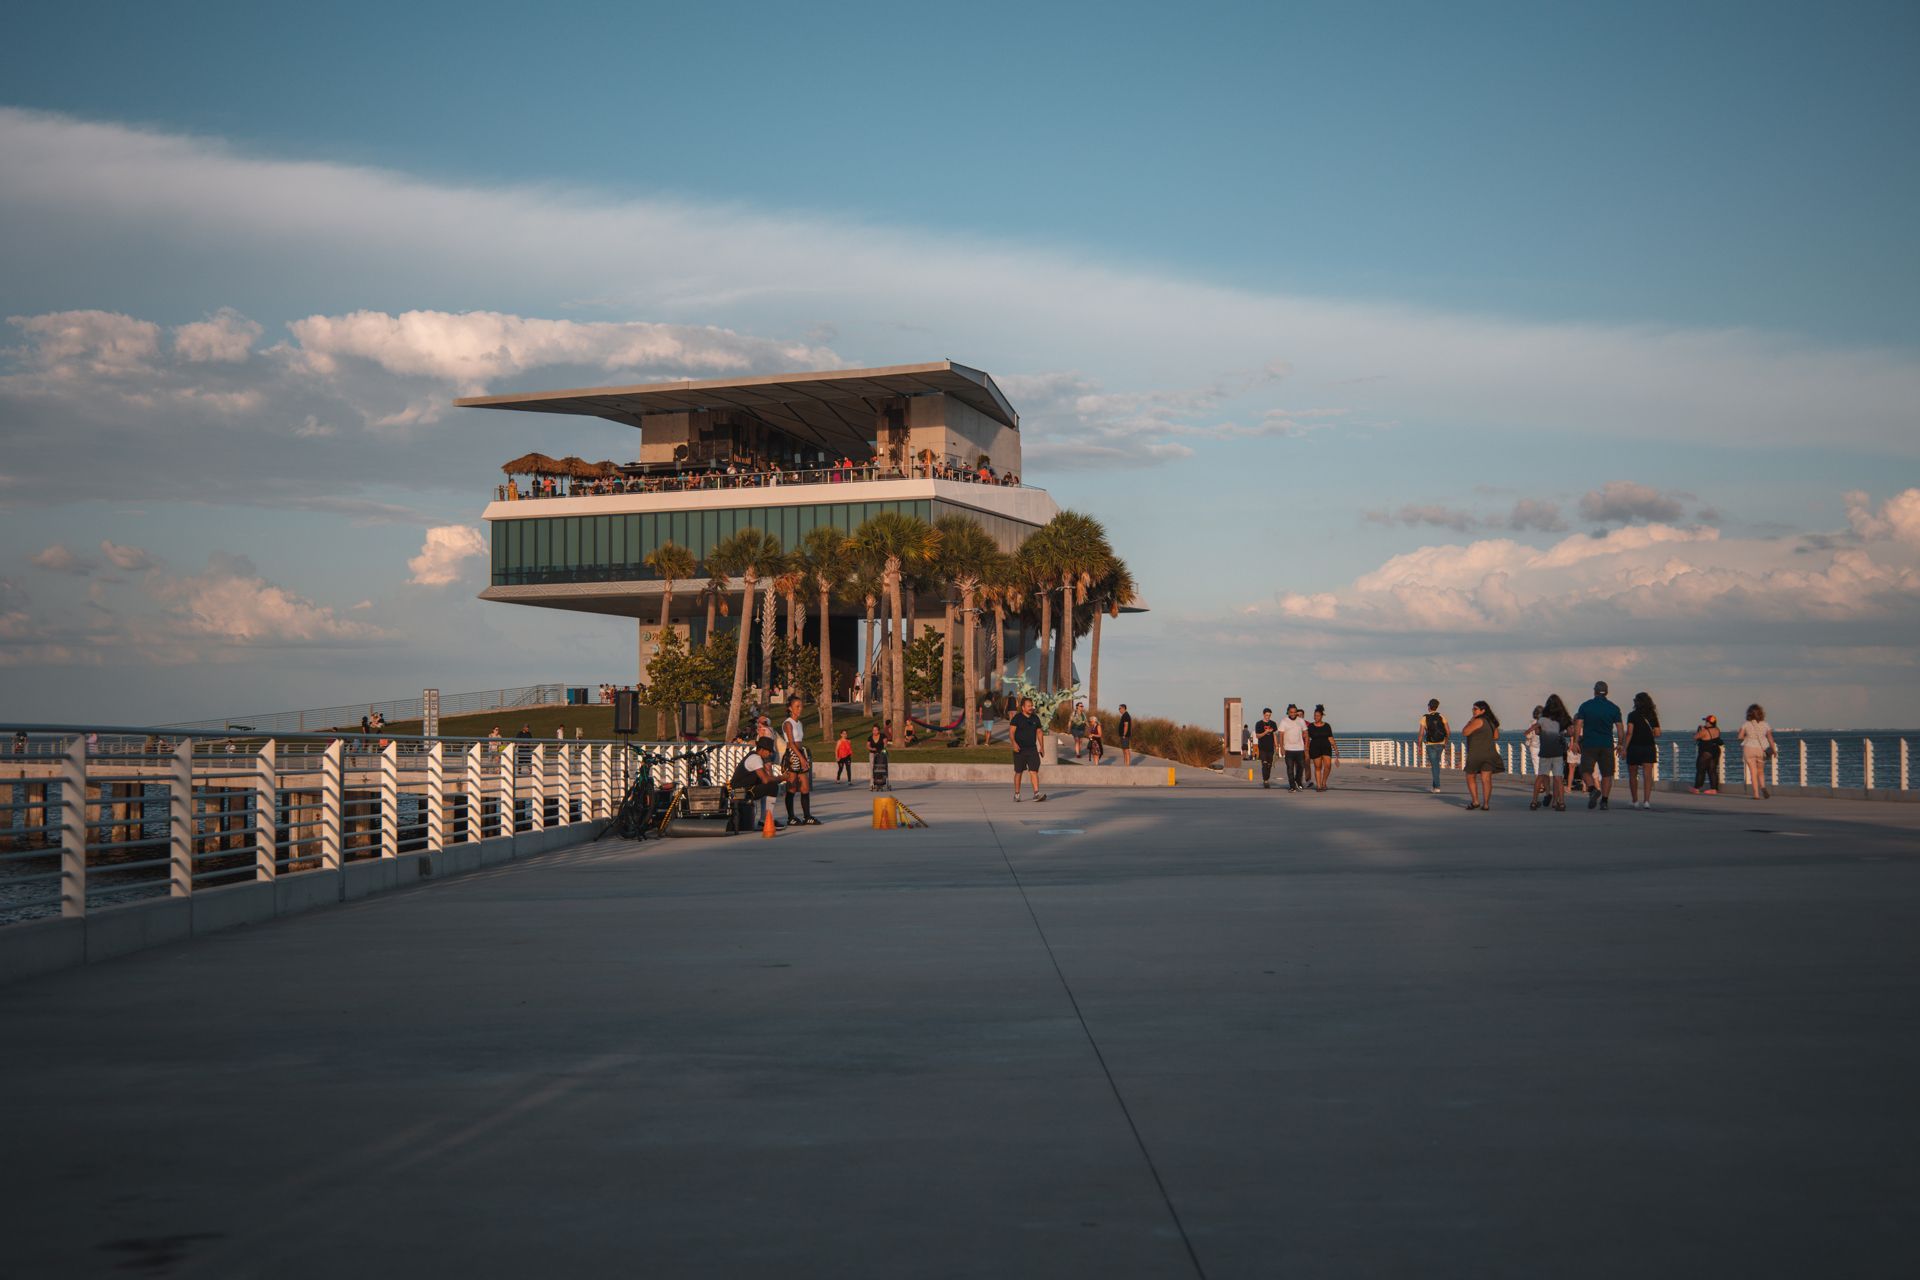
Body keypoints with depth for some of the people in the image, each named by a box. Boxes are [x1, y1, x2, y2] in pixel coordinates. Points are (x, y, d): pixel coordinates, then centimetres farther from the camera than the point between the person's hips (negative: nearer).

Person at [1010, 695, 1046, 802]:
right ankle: (1016, 795, 15)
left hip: (1032, 748, 3)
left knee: (1034, 771, -9)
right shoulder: (1017, 718, -5)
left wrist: (1041, 746, 12)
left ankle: (1036, 793, -17)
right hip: (1019, 749, -3)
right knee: (1018, 772, 5)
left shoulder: (1035, 718, 10)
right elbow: (1011, 732, -11)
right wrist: (1014, 743, -26)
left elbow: (1039, 732, 17)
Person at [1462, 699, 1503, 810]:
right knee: (1486, 779, 2)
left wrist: (1468, 723, 2)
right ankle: (1486, 804, -3)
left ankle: (1475, 801, 1)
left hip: (1476, 754, -6)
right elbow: (1496, 737, 20)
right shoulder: (1492, 721, 9)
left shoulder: (1479, 721, -14)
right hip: (1489, 753, 6)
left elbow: (1464, 733, -14)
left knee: (1470, 777, 9)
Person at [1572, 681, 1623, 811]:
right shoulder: (1614, 708, 3)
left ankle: (1592, 789, -18)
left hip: (1589, 743, -1)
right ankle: (1604, 801, 3)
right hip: (1607, 745, 1)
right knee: (1607, 774, 8)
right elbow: (1619, 728, 2)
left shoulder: (1585, 706, 0)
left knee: (1587, 770, 8)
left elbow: (1578, 725, -5)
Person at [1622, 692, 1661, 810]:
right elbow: (1657, 733, 2)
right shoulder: (1652, 716, 3)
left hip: (1634, 747, -2)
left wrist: (1624, 747, -12)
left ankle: (1635, 801, 20)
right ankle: (1646, 800, -17)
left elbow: (1629, 733, -14)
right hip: (1649, 748, 2)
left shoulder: (1632, 715, -7)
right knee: (1647, 775, -4)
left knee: (1633, 776, 12)